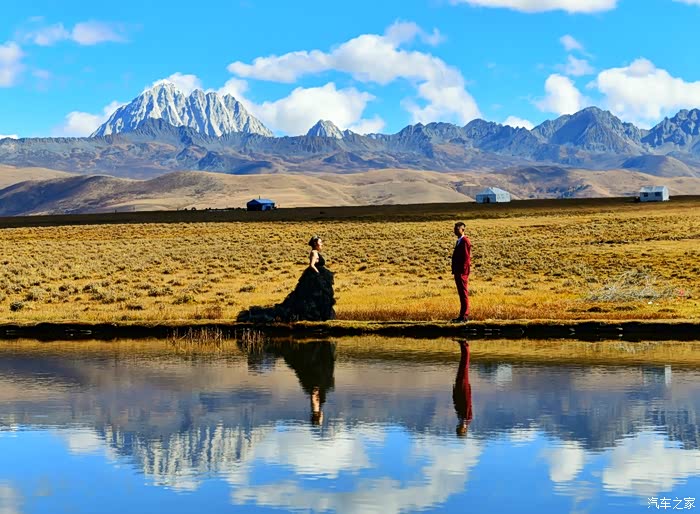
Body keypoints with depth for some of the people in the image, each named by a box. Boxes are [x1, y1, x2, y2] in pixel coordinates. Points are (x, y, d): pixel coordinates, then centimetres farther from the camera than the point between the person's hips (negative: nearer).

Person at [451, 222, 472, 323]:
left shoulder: (465, 241, -13)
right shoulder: (459, 241, 18)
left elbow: (466, 257, -18)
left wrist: (462, 272, -20)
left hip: (462, 272, -10)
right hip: (458, 272, 10)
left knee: (464, 294, -7)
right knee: (461, 294, 12)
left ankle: (464, 316, -6)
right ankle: (463, 315, 16)